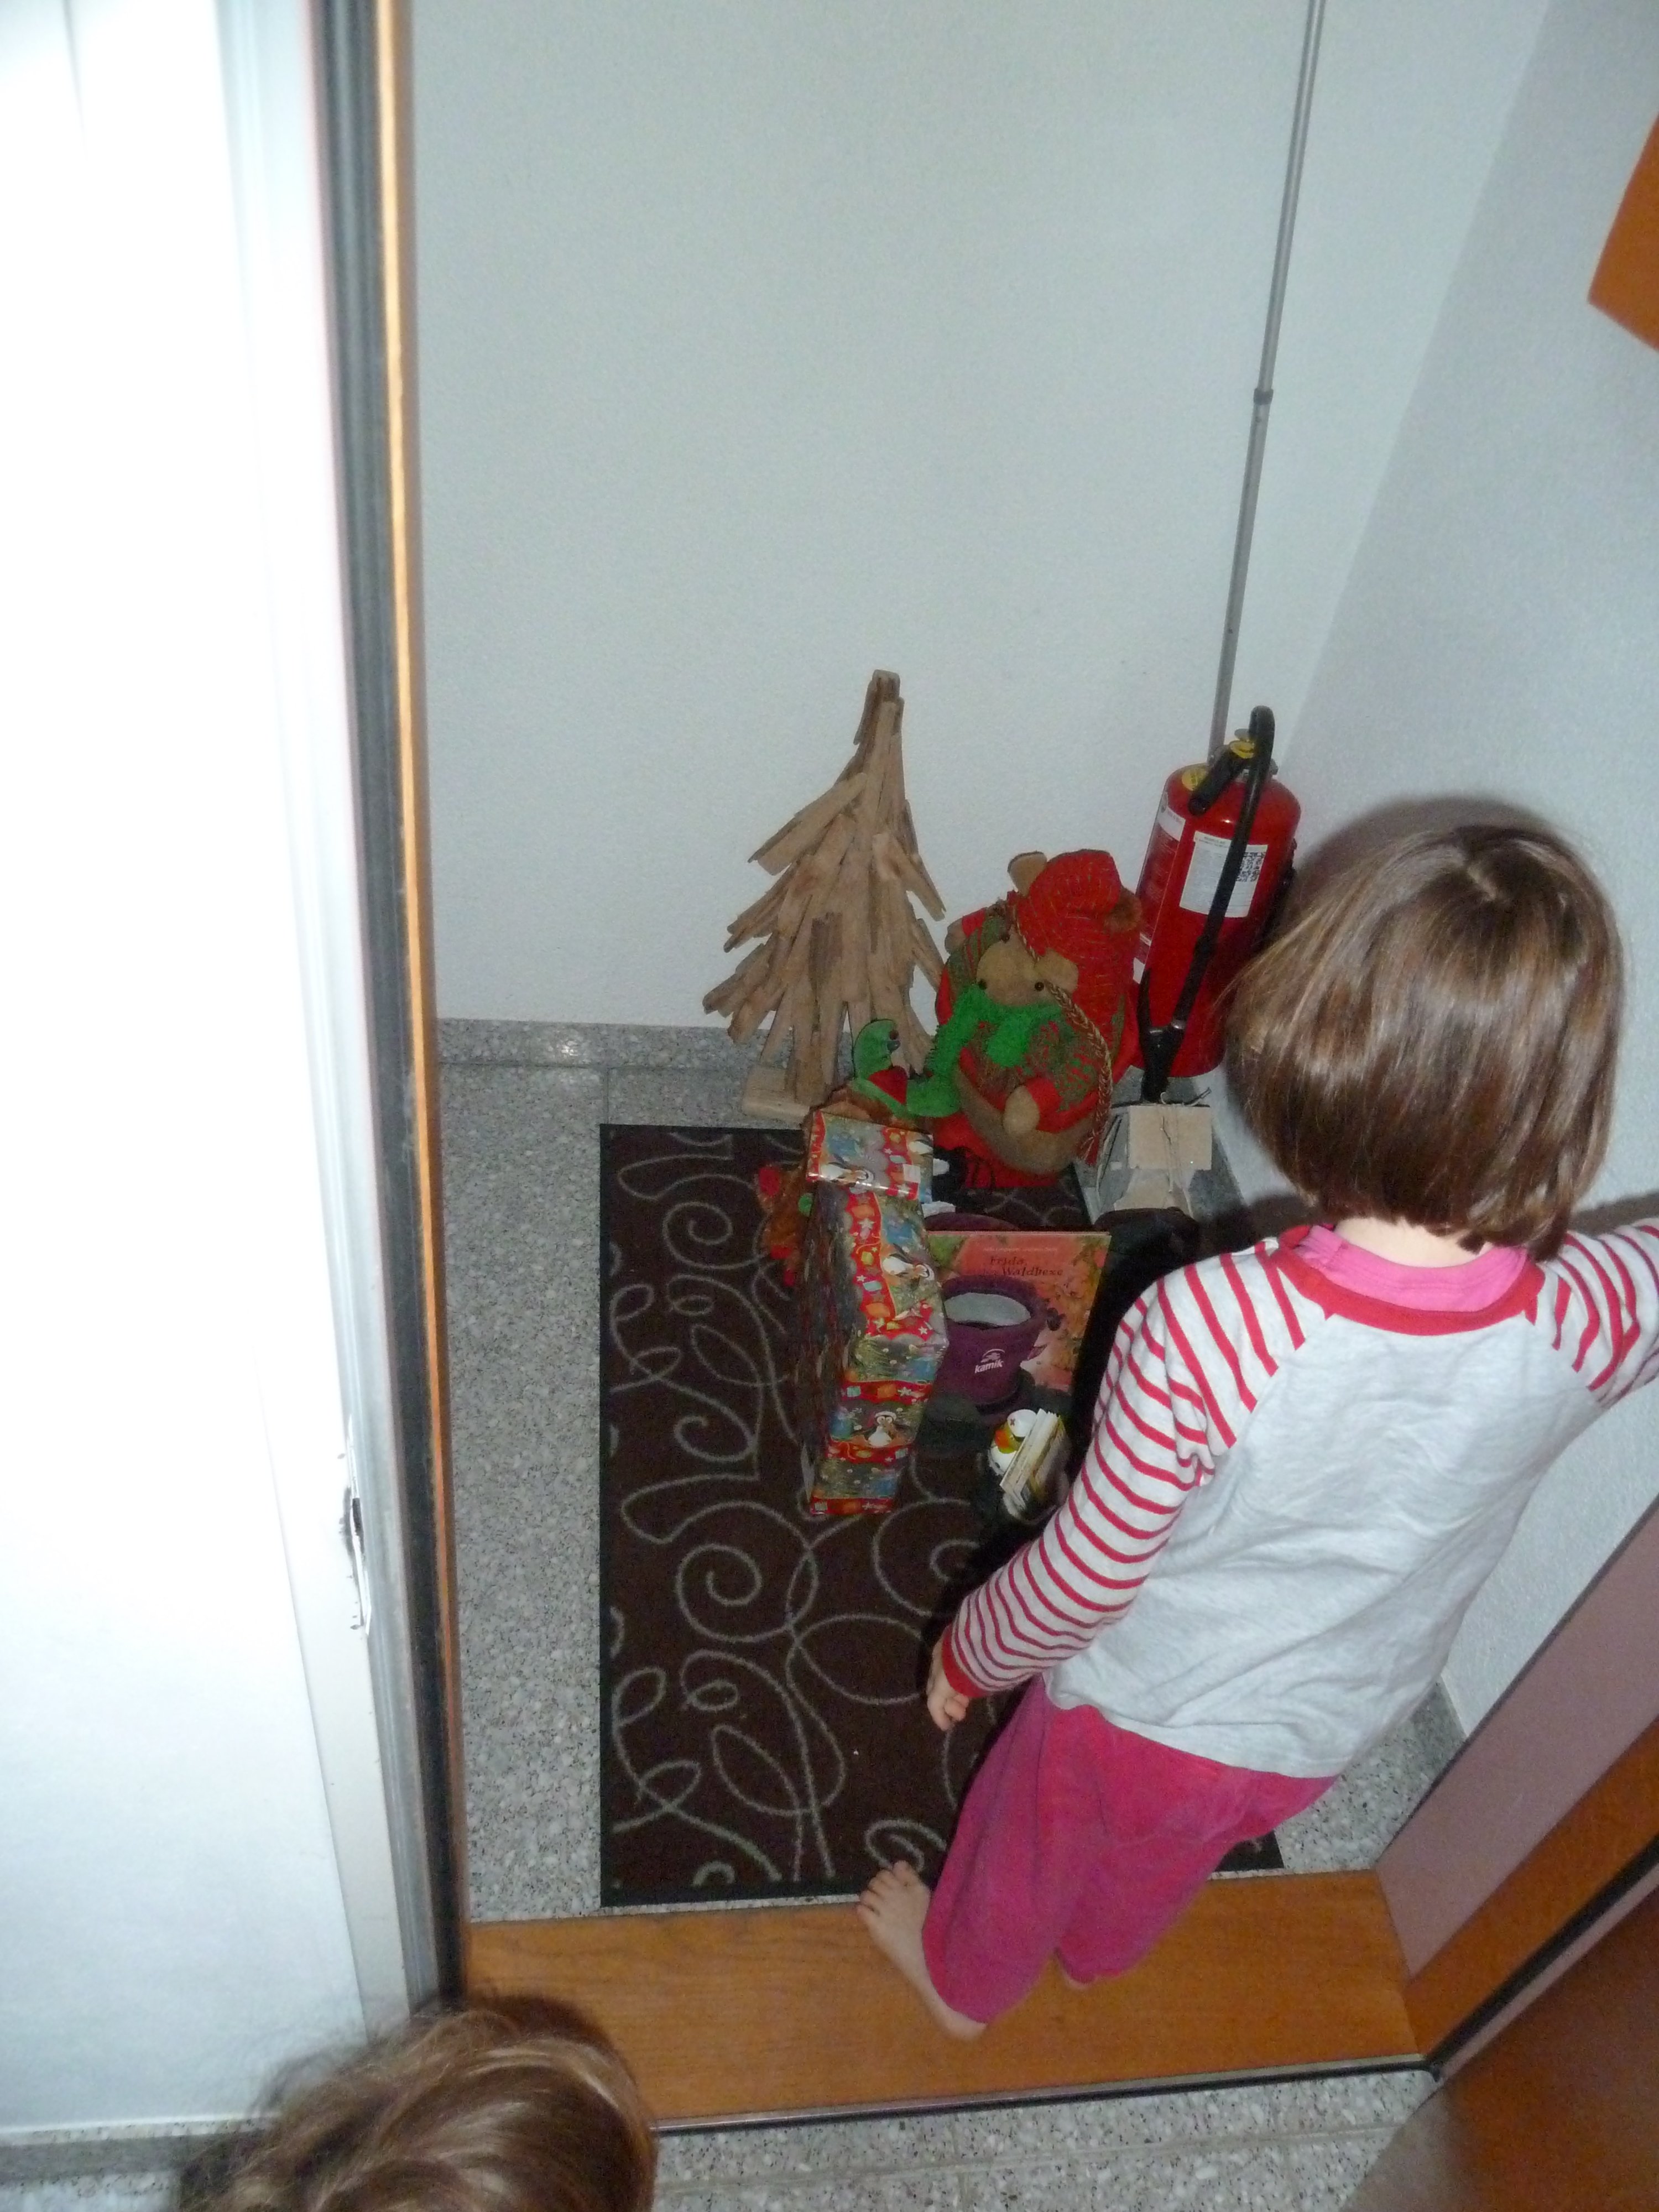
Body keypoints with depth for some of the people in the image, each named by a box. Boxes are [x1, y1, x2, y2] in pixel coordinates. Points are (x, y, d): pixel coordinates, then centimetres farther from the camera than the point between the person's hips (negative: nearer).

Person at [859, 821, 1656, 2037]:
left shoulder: (1206, 1326, -40)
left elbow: (1088, 1577, -24)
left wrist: (968, 1655, -6)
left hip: (1142, 1710, -3)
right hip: (1321, 1741, 4)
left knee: (1035, 1842, 31)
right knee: (1159, 1864, 37)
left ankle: (964, 1978, 62)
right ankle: (1095, 1954, 68)